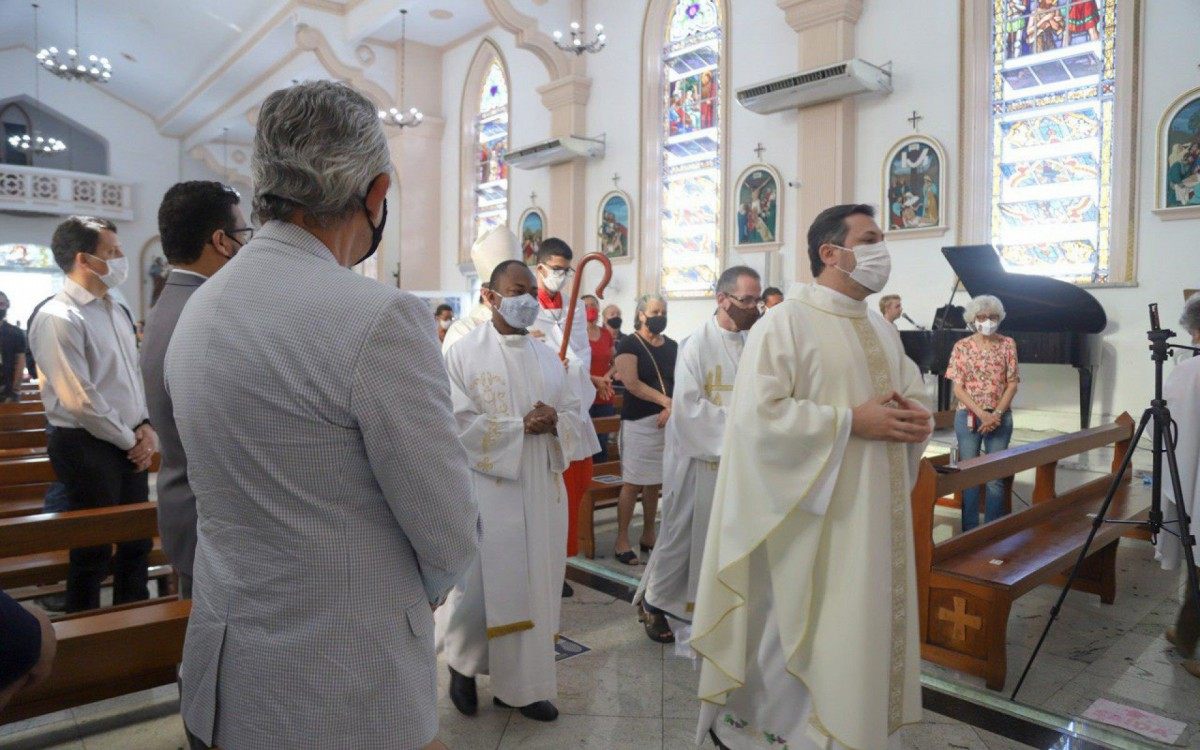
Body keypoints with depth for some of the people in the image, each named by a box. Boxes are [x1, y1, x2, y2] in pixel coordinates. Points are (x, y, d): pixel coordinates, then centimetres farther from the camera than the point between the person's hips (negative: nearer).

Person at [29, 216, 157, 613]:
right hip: (87, 447, -8)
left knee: (137, 542, 17)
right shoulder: (58, 317, -16)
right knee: (93, 552, 5)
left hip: (131, 443, 8)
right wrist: (129, 439, -11)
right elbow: (80, 399, -20)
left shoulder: (117, 310, 10)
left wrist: (146, 427, 2)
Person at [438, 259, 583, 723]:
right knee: (479, 587, -1)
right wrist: (522, 426, -15)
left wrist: (554, 422, -12)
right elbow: (459, 424, -13)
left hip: (542, 490, 5)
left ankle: (522, 683, 23)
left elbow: (576, 417, 10)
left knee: (534, 587, 9)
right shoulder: (464, 353, -4)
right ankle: (462, 661, 28)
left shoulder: (549, 358, 12)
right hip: (486, 488, -5)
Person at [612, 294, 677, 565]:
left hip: (668, 421, 6)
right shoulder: (630, 344, -4)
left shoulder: (671, 346, 14)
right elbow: (632, 384, -15)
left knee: (655, 483, 12)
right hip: (638, 423, -6)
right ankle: (622, 541, 6)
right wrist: (666, 401, -15)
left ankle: (648, 536, 24)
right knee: (633, 484, -3)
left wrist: (672, 408, -10)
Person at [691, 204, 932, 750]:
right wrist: (852, 422, -21)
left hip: (876, 513, 8)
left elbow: (913, 389, 21)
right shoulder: (784, 323, -13)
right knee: (803, 631, 2)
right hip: (815, 513, -8)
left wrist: (916, 416, -3)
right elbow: (758, 414, -22)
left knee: (867, 626, 16)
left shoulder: (881, 328, 13)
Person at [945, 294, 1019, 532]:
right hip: (968, 417, -1)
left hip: (1000, 417, 1)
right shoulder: (962, 347, 0)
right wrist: (981, 413, -14)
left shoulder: (1007, 344, 3)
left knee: (996, 477, 2)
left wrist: (996, 414, -11)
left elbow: (1012, 383, 0)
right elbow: (958, 388, -4)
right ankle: (969, 531, 14)